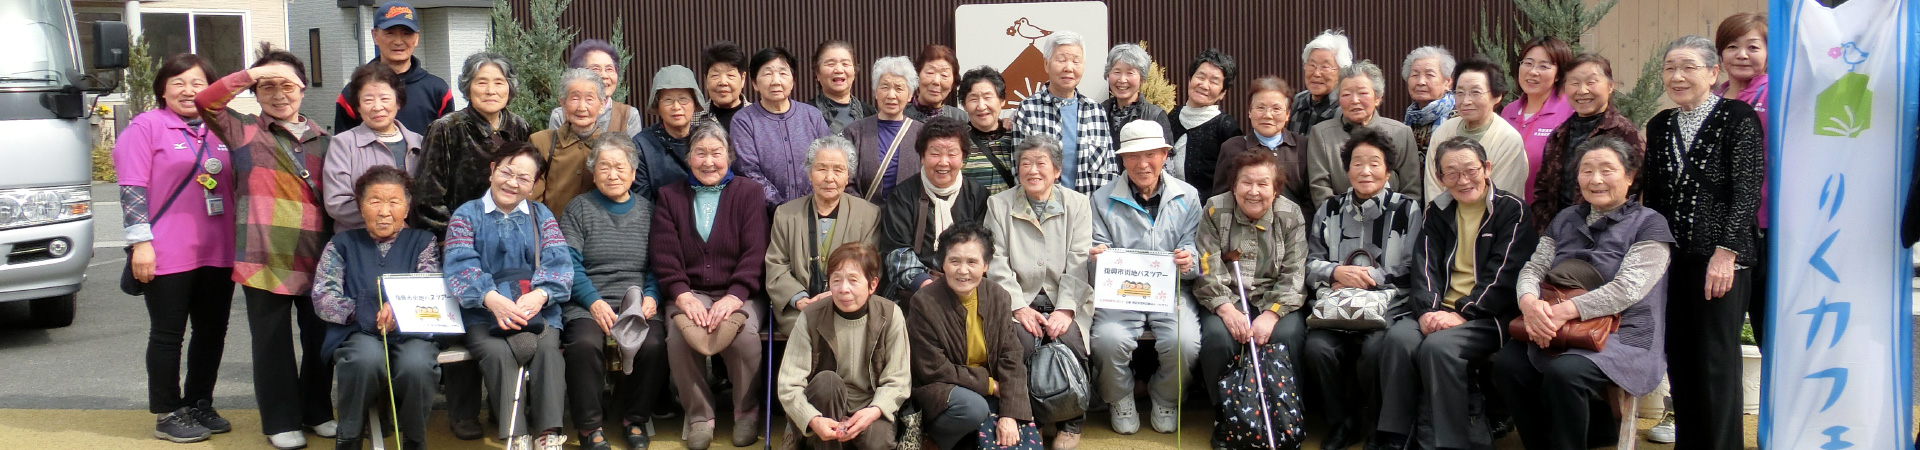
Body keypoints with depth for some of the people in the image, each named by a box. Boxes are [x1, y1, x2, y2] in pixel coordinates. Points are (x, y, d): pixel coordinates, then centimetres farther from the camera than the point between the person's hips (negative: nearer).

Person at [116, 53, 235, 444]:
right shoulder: (146, 126, -2)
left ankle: (200, 405, 24)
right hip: (168, 254, -5)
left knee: (212, 333, 11)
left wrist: (240, 241, 18)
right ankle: (167, 415, 11)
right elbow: (132, 188, -8)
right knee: (168, 334, 3)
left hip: (217, 253, 5)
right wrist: (140, 242, -15)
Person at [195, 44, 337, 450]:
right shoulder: (244, 132, 5)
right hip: (264, 257, -3)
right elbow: (205, 101, -12)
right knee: (273, 342, 4)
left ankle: (317, 411, 27)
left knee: (319, 338, 11)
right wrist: (254, 73, -19)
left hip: (316, 258, 3)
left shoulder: (323, 140, 12)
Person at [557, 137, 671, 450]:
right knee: (585, 342, -33)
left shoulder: (647, 210, 16)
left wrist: (651, 297, -8)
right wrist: (594, 302, -15)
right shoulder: (580, 209, 9)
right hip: (586, 302, -1)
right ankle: (589, 424, -12)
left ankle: (634, 418, -4)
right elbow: (569, 263, -1)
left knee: (653, 344, -29)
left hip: (637, 303, 2)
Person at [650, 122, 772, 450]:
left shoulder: (749, 193, 8)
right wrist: (682, 296, -15)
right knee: (678, 336, -30)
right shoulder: (670, 196, 13)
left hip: (739, 294, -1)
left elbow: (754, 253, -4)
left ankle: (747, 413, -7)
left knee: (745, 336, -32)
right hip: (689, 294, 1)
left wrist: (734, 297, -19)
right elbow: (664, 256, 2)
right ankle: (699, 416, -9)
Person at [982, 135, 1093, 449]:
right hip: (1019, 299, 0)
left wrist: (1065, 309, -14)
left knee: (1069, 339, -28)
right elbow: (997, 263, 1)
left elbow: (1078, 264, -1)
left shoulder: (1077, 204, 10)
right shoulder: (999, 205, 10)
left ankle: (1071, 424, -5)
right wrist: (1019, 307, -12)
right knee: (1019, 339, -31)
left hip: (1065, 300, 0)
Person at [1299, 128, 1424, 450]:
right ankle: (1342, 422, -3)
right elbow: (1311, 265, 12)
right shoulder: (1330, 211, 15)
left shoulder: (1408, 211, 7)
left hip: (1389, 308, -2)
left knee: (1375, 350, -33)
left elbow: (1413, 272, 0)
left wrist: (1369, 276, -7)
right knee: (1317, 348, -28)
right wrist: (1337, 272, -8)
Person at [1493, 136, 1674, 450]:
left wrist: (1564, 311, -24)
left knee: (1564, 372, -34)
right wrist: (1529, 302, -16)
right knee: (1506, 363, -23)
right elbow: (1532, 268, 9)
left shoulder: (1649, 224, 0)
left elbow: (1627, 289, -14)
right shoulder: (1566, 220, 18)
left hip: (1623, 338, -5)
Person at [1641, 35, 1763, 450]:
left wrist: (1726, 252, -16)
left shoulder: (1738, 118, -3)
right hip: (1670, 260, 5)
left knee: (1716, 363, -2)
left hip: (1719, 260, -5)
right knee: (1679, 361, 8)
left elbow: (1746, 191, -9)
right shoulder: (1660, 126, 14)